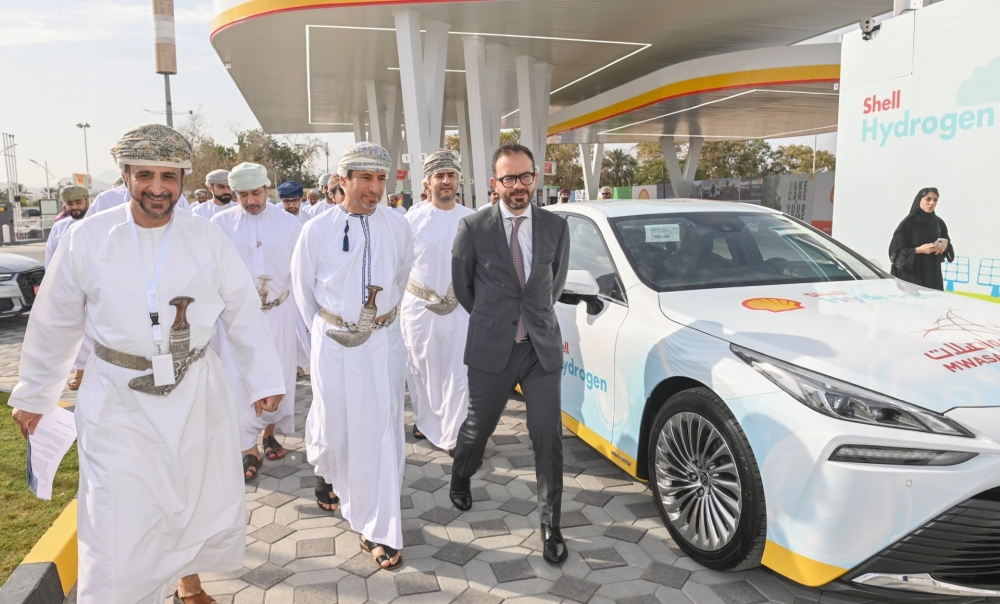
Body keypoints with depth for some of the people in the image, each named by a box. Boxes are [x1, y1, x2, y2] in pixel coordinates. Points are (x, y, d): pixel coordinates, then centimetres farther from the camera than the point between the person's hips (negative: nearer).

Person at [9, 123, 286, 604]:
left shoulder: (208, 239, -4)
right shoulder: (87, 239, -5)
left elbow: (244, 312, 1)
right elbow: (54, 324, 4)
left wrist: (265, 380, 2)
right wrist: (32, 396, 12)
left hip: (197, 393, 2)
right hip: (119, 401, -2)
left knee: (206, 502, 16)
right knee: (118, 529, 1)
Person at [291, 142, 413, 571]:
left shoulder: (398, 227, -5)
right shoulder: (317, 230, -8)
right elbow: (302, 288, 6)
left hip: (383, 341, 1)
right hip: (333, 343, 0)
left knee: (381, 431, 3)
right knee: (333, 426, 12)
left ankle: (378, 531, 16)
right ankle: (324, 468, 50)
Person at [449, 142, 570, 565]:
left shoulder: (556, 227, 1)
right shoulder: (473, 228, -7)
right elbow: (461, 284, 6)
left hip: (543, 348, 1)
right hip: (491, 350, -1)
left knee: (548, 437, 2)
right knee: (477, 428, 16)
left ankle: (550, 525, 18)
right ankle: (460, 480, 48)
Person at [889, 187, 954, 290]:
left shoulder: (939, 223, 8)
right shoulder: (908, 223, -8)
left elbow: (946, 242, 20)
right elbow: (896, 250, -10)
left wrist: (944, 246, -3)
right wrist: (918, 250, -20)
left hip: (933, 273, 5)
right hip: (911, 274, -5)